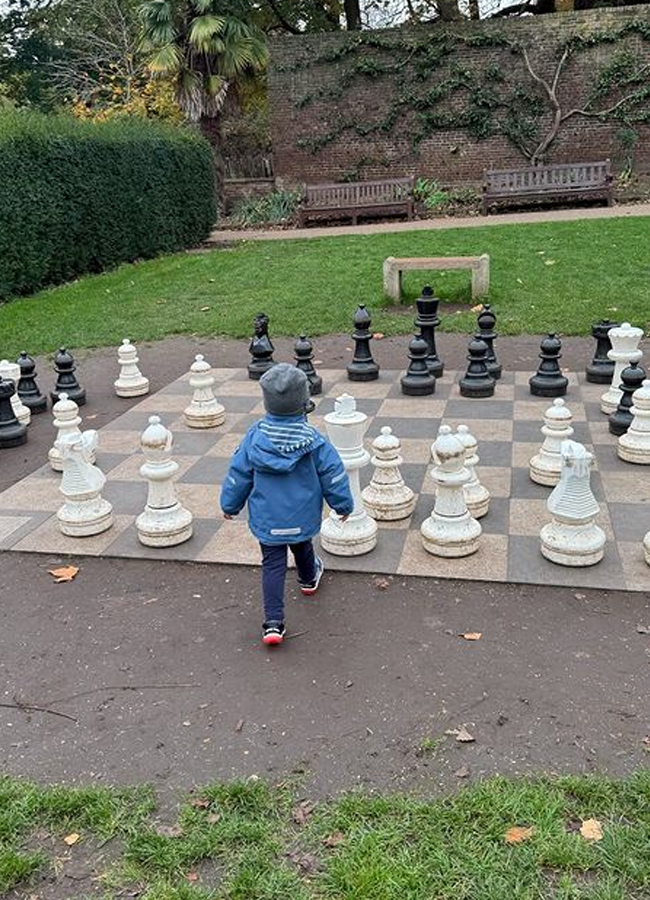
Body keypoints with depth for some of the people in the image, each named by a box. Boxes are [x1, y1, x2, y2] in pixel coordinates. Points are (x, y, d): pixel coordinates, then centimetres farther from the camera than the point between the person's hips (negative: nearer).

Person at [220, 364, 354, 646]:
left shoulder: (255, 436, -14)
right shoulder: (313, 439, -16)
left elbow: (238, 474, -4)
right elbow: (333, 473, -8)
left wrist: (230, 504, 12)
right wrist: (343, 504, 7)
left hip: (267, 519, -1)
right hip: (303, 516, 1)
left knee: (273, 565, 6)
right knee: (302, 546, 30)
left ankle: (273, 622, -2)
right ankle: (309, 578, 58)